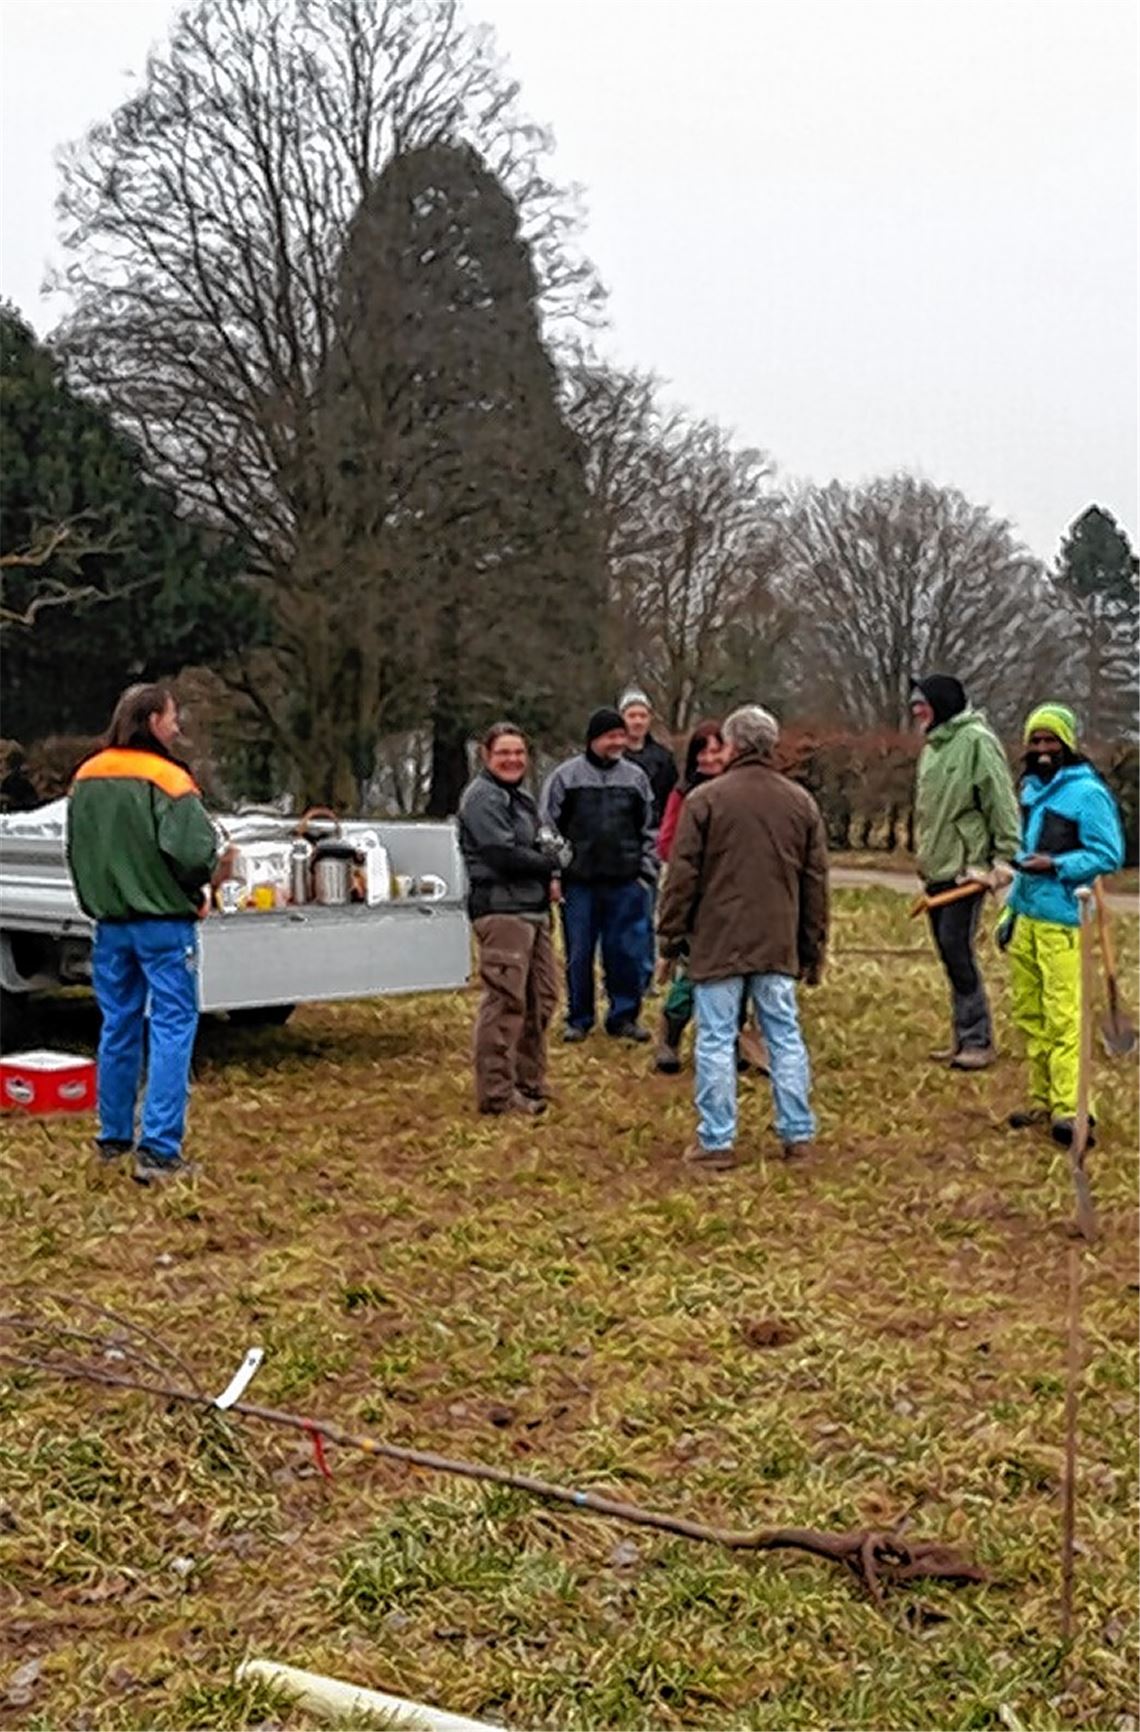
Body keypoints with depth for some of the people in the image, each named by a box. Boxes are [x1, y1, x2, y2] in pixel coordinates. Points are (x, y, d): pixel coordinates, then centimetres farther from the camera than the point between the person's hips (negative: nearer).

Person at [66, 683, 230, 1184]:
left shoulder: (85, 778, 7)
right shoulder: (166, 779, -16)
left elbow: (75, 851, 15)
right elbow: (192, 854, -23)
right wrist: (214, 870, -2)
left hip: (110, 923, 7)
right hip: (163, 924, -7)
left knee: (118, 1027, 16)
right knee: (171, 1029, -2)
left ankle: (113, 1137, 26)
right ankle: (158, 1151, -6)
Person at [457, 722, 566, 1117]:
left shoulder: (522, 798, 22)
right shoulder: (483, 797, -9)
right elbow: (504, 854, -18)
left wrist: (553, 849, -2)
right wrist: (551, 862, -5)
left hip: (533, 908, 10)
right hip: (501, 909, -10)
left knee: (541, 999, 14)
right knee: (505, 1001, -10)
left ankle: (529, 1082, 25)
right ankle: (497, 1092, -4)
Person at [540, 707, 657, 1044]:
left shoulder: (636, 777, 9)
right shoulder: (565, 776, 1)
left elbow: (648, 830, 14)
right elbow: (548, 828, 2)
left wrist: (647, 871, 5)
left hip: (626, 883, 2)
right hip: (579, 883, -2)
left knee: (627, 953, 3)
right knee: (579, 955, 5)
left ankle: (624, 1016, 17)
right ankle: (578, 1019, 18)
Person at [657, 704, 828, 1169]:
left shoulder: (705, 799, -6)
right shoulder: (801, 802, 9)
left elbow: (682, 876, -5)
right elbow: (815, 881, 12)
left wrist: (671, 936, 4)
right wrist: (814, 948, 18)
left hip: (718, 944, -4)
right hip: (779, 945, 4)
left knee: (716, 1040, 2)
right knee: (785, 1037, 11)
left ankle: (717, 1141, 5)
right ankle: (798, 1134, 16)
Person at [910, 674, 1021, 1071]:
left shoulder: (976, 741, -11)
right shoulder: (932, 746, 16)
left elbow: (1002, 803, -15)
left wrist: (1004, 858, -18)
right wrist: (924, 858, 16)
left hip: (966, 867, -9)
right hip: (936, 868, 9)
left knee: (957, 950, -9)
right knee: (948, 952, 10)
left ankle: (978, 1041, 0)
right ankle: (964, 1036, 18)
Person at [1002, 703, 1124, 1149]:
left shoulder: (1087, 792, -9)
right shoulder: (1030, 789, 15)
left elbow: (1109, 855, -11)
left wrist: (1055, 866, -21)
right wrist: (1010, 912, 22)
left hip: (1062, 922, -8)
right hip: (1026, 917, 8)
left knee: (1062, 1017, -9)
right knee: (1028, 1013, 10)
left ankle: (1069, 1110, -6)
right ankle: (1043, 1099, 18)